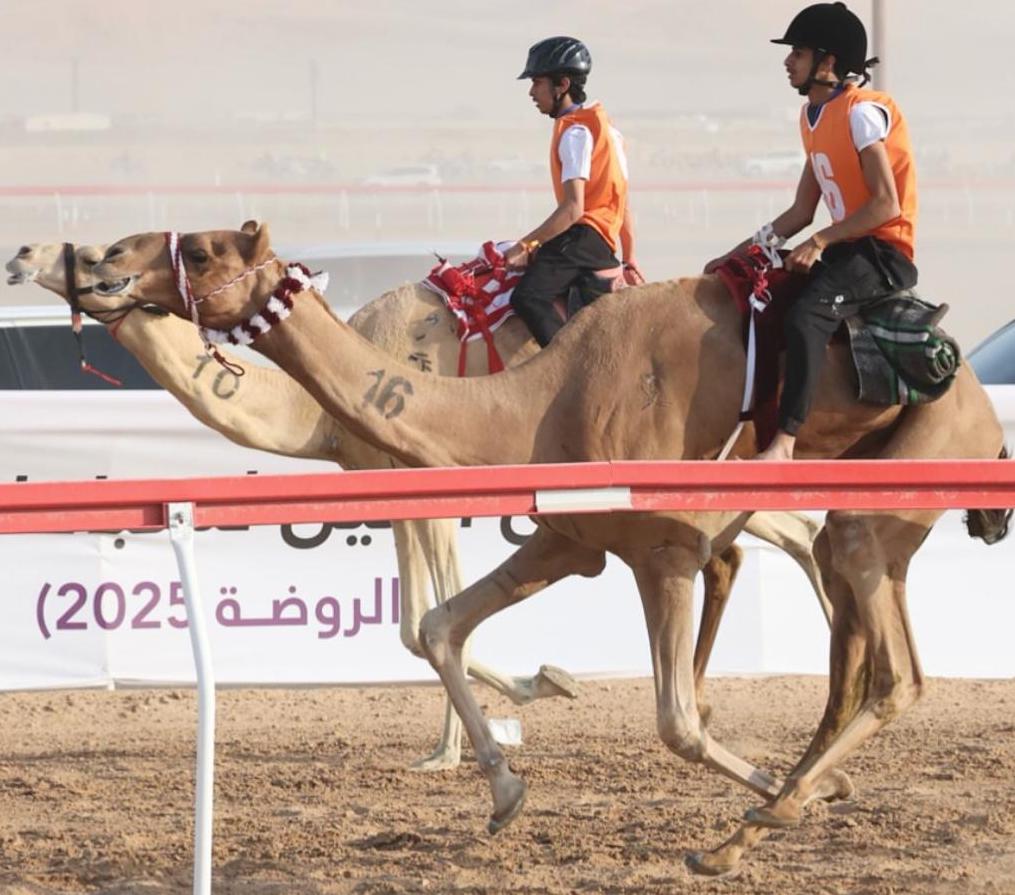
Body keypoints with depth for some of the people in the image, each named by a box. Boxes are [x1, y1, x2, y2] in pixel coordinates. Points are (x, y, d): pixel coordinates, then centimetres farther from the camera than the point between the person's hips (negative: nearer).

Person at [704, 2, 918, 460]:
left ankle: (784, 442, -40)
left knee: (807, 315, -32)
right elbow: (800, 213, 17)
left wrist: (819, 242, -22)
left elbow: (886, 205, -20)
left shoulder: (863, 112, -14)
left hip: (884, 251, -10)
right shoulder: (812, 118, 13)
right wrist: (740, 252, 9)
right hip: (846, 248, 10)